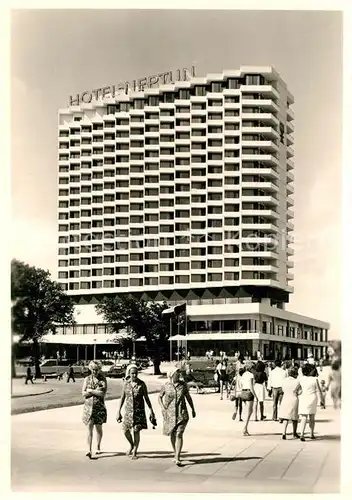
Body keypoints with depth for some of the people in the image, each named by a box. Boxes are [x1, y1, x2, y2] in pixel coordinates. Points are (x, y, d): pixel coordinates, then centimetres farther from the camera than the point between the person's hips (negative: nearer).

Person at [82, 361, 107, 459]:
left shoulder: (102, 379, 0)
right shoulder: (87, 379, 5)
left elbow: (102, 393, -13)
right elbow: (83, 393, -3)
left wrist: (90, 390, -10)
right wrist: (96, 391, -12)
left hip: (99, 407, 0)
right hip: (88, 406, 0)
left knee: (99, 428, 11)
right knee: (90, 428, -7)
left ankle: (98, 447, 29)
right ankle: (89, 450, -11)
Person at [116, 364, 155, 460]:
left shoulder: (142, 384, -6)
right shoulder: (126, 383, 0)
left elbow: (146, 398, 0)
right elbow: (122, 398, 5)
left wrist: (151, 411, -2)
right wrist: (118, 412, 3)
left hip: (139, 410, -2)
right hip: (128, 410, 2)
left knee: (136, 431, -3)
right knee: (125, 430, 0)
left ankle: (134, 452, 12)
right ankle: (131, 445, 29)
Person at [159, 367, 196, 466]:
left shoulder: (183, 384, -1)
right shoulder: (166, 386, -2)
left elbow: (188, 397, 9)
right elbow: (160, 397, 10)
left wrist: (193, 409, 12)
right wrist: (162, 407, -5)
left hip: (182, 413, -1)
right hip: (170, 413, 1)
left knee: (179, 434, -12)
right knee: (172, 434, 13)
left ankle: (177, 459, -12)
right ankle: (176, 454, 35)